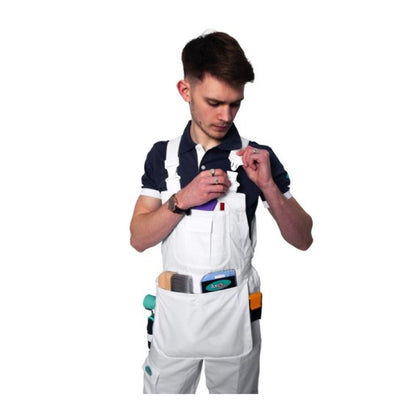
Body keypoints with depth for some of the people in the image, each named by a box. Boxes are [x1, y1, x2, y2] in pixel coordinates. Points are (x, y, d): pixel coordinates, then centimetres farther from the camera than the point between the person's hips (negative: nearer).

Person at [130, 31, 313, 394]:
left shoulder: (257, 158, -4)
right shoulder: (163, 155, 2)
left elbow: (302, 239, -5)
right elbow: (139, 239, -4)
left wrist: (268, 186, -20)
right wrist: (184, 199, -19)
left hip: (234, 311, -1)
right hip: (174, 310, 1)